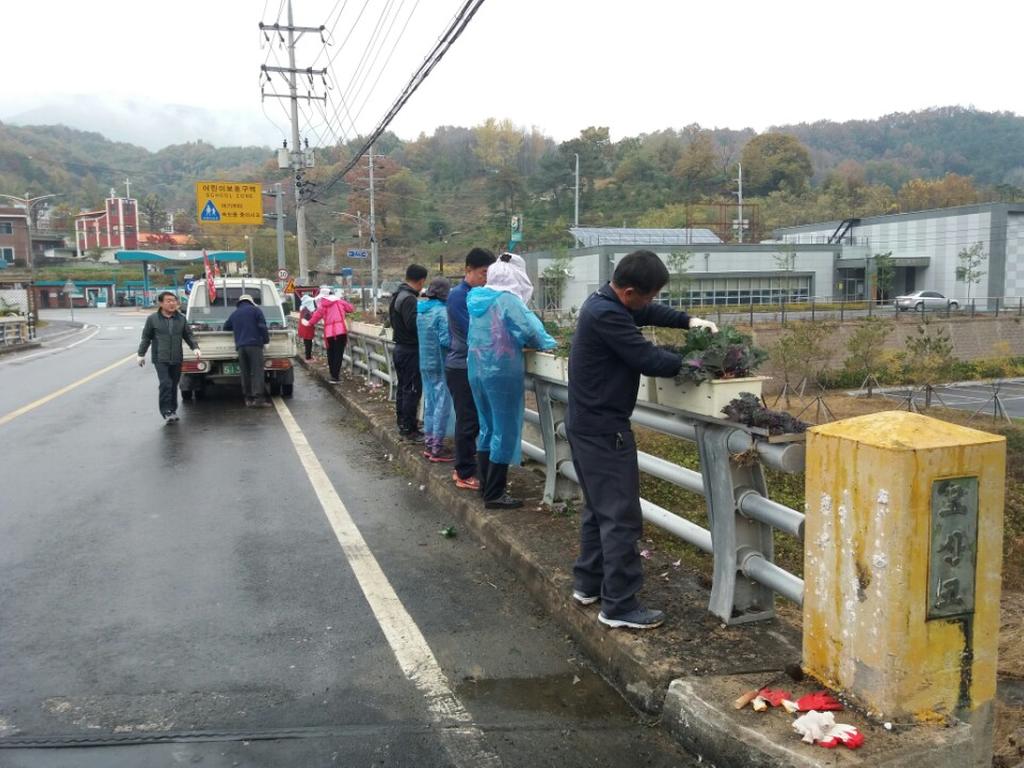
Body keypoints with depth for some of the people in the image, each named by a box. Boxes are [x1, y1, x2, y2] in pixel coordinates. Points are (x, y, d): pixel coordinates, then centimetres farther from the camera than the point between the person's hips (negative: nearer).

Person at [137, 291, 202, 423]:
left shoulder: (181, 319, 9)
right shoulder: (153, 319, 1)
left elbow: (188, 335, 15)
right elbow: (146, 337, 8)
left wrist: (195, 348, 0)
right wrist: (141, 354, 8)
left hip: (176, 359, 3)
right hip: (160, 359, -3)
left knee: (174, 385, 10)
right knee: (165, 384, -17)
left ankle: (173, 410, 23)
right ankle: (166, 412, -14)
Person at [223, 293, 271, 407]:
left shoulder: (234, 314, 20)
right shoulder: (255, 310, 6)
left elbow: (226, 327, 31)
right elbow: (262, 326, -4)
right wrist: (266, 340, 3)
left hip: (240, 346, 4)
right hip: (254, 345, -4)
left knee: (245, 373, 8)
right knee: (257, 372, -8)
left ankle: (248, 398, 7)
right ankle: (258, 399, -16)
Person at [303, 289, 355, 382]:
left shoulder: (322, 305, 13)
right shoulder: (340, 302, 10)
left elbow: (316, 316, 13)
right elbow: (351, 308, 15)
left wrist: (309, 323, 30)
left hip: (329, 332, 2)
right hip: (341, 330, -2)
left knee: (331, 354, 17)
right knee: (338, 354, -2)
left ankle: (333, 374, 23)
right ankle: (335, 377, -7)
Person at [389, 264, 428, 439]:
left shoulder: (397, 296, 12)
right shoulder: (409, 299, -20)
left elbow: (391, 321, 19)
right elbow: (413, 324, -26)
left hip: (400, 348, 10)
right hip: (411, 350, -10)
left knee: (403, 387, 16)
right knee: (412, 390, -4)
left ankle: (402, 423, 24)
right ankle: (409, 429, 0)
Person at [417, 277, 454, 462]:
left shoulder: (421, 310, 9)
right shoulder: (442, 311, -17)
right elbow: (446, 340, -21)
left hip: (425, 363, 8)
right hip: (440, 365, -8)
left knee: (429, 404, 15)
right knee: (442, 406, -2)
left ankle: (429, 444, 22)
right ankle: (437, 449, 2)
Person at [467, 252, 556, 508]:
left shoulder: (477, 299, 8)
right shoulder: (508, 300, -14)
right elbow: (530, 331, -19)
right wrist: (549, 343, 0)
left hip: (477, 370, 8)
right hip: (502, 373, -8)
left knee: (487, 429, 17)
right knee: (505, 432, 1)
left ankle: (486, 486, 26)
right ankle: (495, 495, 5)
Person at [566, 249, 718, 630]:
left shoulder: (604, 302, 8)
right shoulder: (606, 315, -24)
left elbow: (650, 313, 21)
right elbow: (648, 359, -23)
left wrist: (689, 320, 7)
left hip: (586, 425, 11)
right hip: (604, 430, -11)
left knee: (598, 507, 20)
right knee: (621, 516, -4)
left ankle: (588, 583, 31)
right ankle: (618, 605, 3)